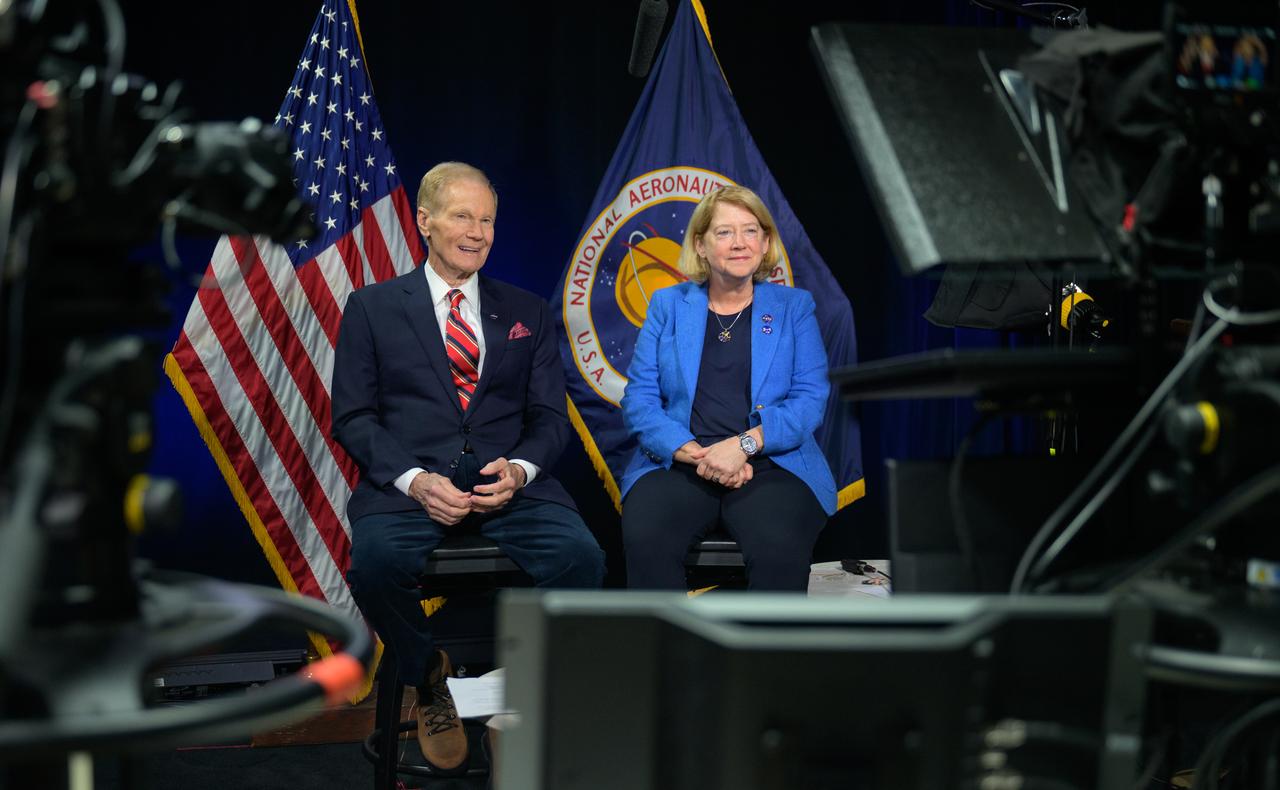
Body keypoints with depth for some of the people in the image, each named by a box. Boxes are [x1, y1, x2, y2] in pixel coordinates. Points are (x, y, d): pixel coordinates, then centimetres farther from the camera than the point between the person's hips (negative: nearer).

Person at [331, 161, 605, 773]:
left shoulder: (527, 313, 18)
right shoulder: (373, 308, 11)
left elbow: (550, 418, 13)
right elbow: (352, 417, 4)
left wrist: (519, 469, -11)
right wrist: (414, 479, -14)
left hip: (507, 481, 2)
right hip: (408, 483, -1)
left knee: (580, 556, -28)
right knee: (375, 559, -34)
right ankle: (430, 681, -3)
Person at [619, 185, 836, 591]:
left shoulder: (794, 307, 14)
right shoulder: (667, 305, 15)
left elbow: (810, 398, 3)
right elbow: (639, 398, 6)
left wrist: (743, 445, -14)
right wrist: (694, 453, -11)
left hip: (771, 463, 0)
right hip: (678, 463, 1)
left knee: (779, 547, -34)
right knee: (644, 537, -33)